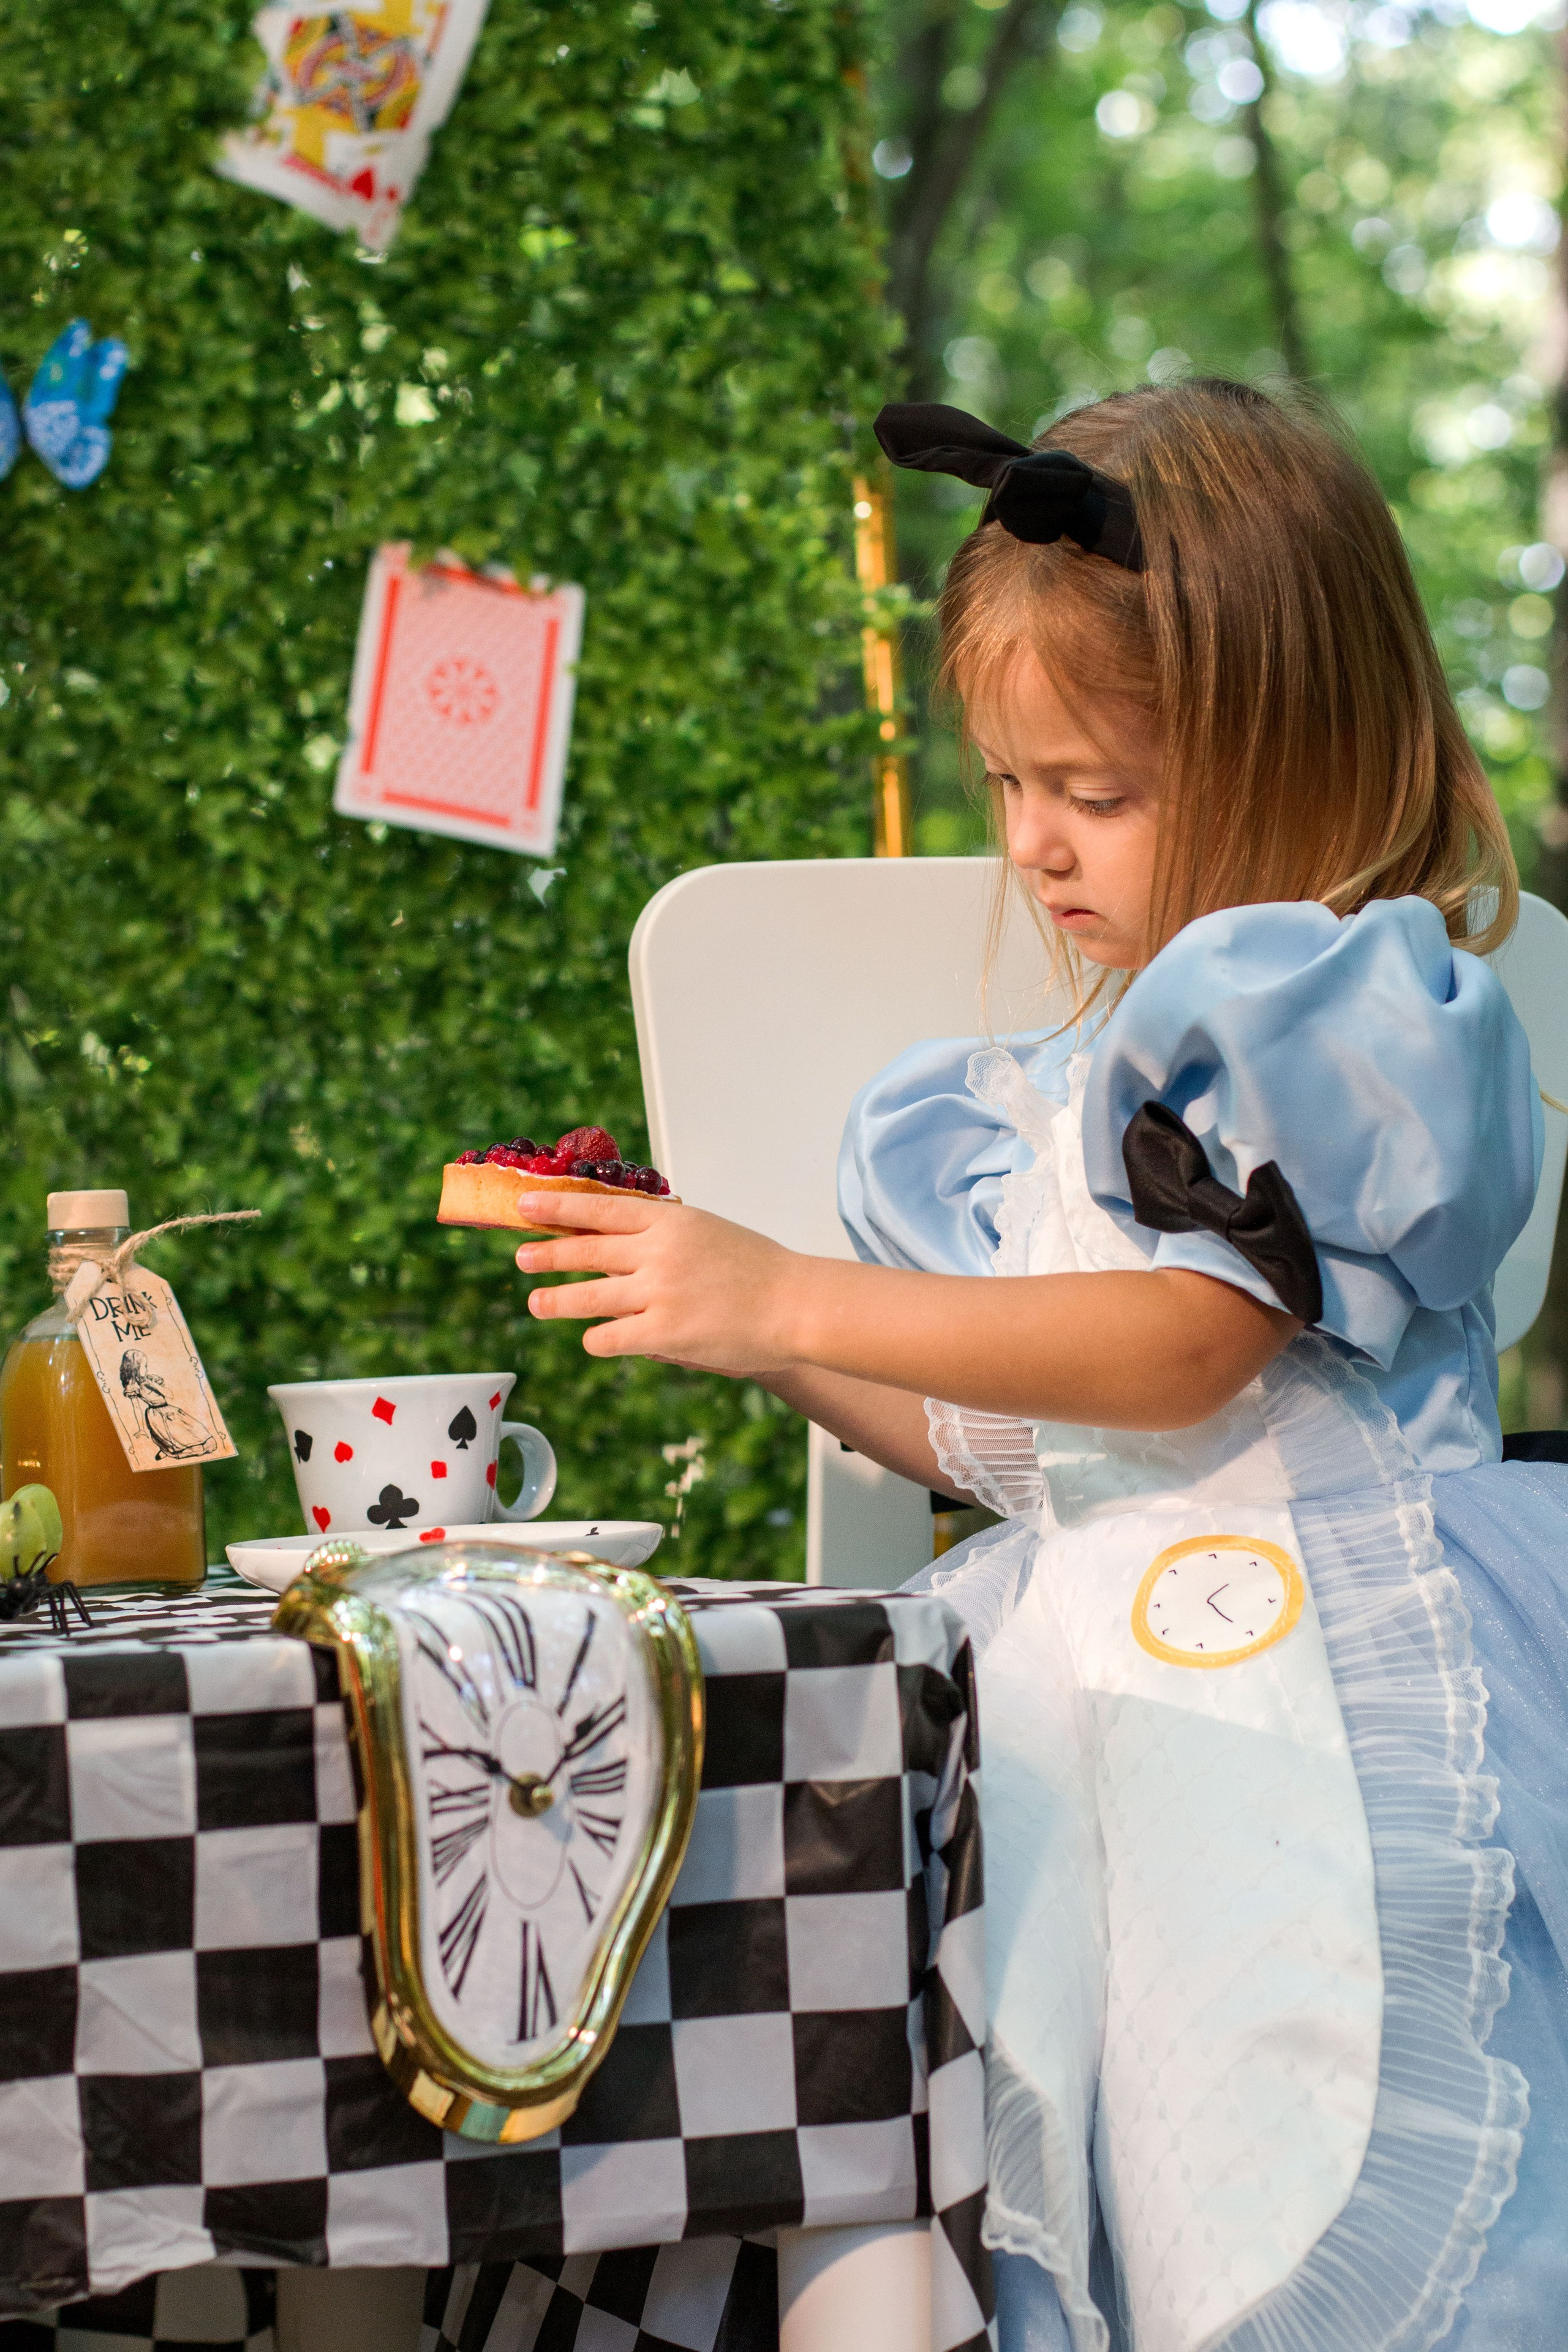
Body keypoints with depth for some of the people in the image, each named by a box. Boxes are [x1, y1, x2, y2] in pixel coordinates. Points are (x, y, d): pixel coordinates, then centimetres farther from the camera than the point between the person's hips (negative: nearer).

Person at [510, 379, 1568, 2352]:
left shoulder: (1362, 1007, -4)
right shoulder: (1066, 1084, 21)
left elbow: (1182, 1347, -14)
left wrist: (789, 1299, -14)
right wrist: (733, 1332, 12)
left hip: (1315, 1707, -7)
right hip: (1088, 1701, 7)